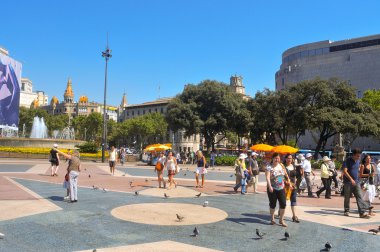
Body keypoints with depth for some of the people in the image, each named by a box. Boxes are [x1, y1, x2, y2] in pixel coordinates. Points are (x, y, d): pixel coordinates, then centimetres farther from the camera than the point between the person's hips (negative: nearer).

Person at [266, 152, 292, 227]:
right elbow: (267, 177, -23)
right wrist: (269, 186, -36)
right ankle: (272, 219, 25)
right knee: (273, 204, 7)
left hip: (281, 188, 4)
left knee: (283, 204, 1)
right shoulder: (269, 167, -11)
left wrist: (289, 183, 18)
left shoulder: (281, 166, 6)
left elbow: (286, 175, 18)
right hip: (272, 189, -4)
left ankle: (281, 220, 16)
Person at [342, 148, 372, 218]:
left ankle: (362, 213, -9)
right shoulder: (347, 161, -11)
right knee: (347, 197, 6)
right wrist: (351, 179, -29)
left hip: (356, 182, 5)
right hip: (348, 182, -5)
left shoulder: (358, 161, 9)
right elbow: (345, 171, -19)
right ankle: (347, 211, 19)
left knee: (359, 197, -6)